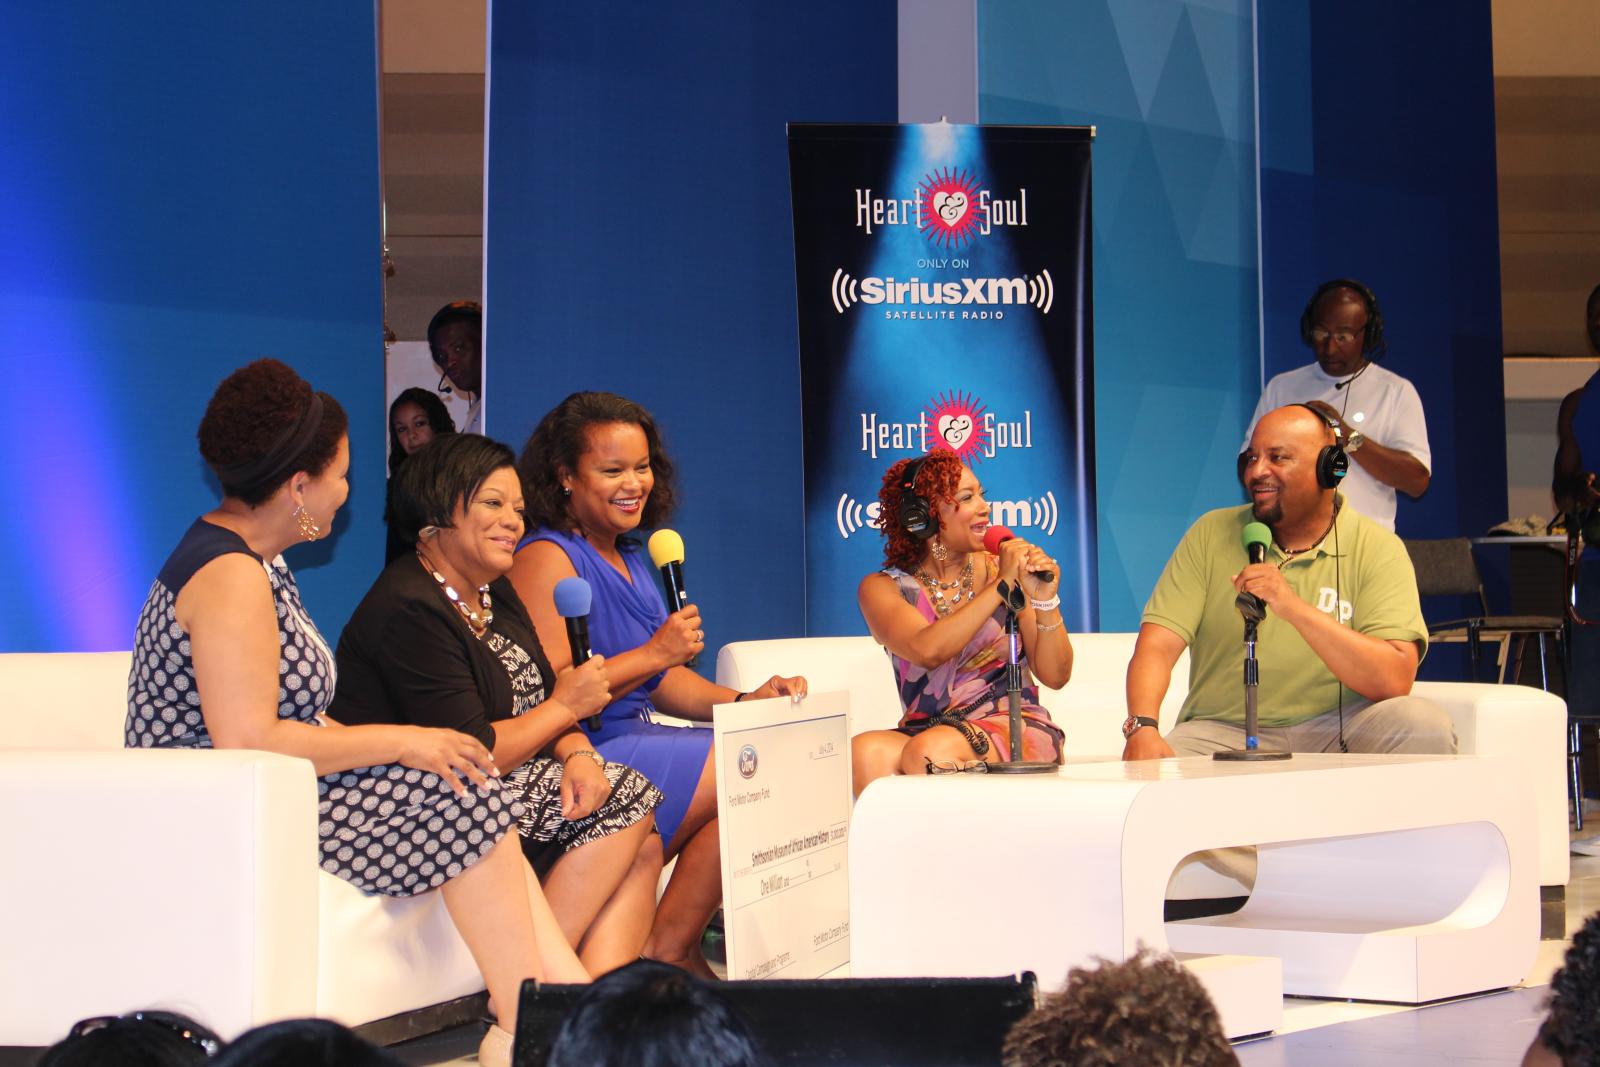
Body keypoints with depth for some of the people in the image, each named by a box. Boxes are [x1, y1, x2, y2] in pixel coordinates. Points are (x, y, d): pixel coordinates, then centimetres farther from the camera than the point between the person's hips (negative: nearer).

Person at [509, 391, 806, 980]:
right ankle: (666, 951, -9)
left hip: (635, 741, 10)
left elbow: (662, 680, 22)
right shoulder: (549, 559, -11)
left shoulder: (628, 558, 19)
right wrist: (654, 654, -16)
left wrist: (745, 702, 5)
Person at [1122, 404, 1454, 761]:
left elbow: (1395, 681, -16)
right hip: (1222, 730, -1)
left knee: (1424, 725, -28)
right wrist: (1142, 728, -26)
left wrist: (1296, 608, -27)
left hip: (1334, 731, 1)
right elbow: (1157, 646, -5)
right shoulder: (1211, 534, 5)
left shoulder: (1376, 548, -2)